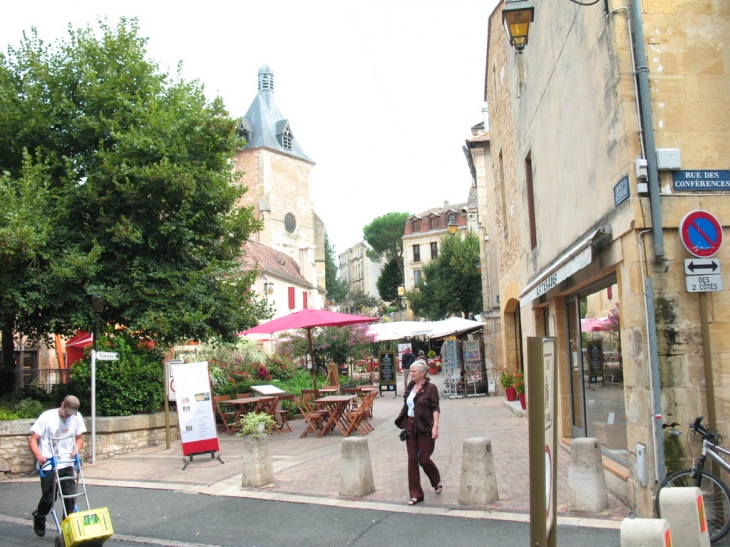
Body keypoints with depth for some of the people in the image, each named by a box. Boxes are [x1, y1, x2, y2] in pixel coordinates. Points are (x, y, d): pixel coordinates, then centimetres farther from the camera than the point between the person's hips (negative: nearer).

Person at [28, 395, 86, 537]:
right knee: (49, 498, 2)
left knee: (70, 497, -3)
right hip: (48, 466, -3)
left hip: (67, 464, 3)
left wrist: (75, 451, -8)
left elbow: (79, 438, 12)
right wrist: (38, 455, -27)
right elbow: (32, 440, -10)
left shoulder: (76, 417, 0)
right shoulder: (47, 417, -11)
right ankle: (39, 517, 34)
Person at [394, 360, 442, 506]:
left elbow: (435, 408, -12)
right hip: (410, 427, 6)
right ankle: (416, 494, 10)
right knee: (412, 459, 4)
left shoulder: (430, 388, -9)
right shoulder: (410, 387, 9)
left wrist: (435, 426, -19)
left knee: (424, 459, 1)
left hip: (425, 428, -6)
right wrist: (403, 424, 11)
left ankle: (437, 482, 32)